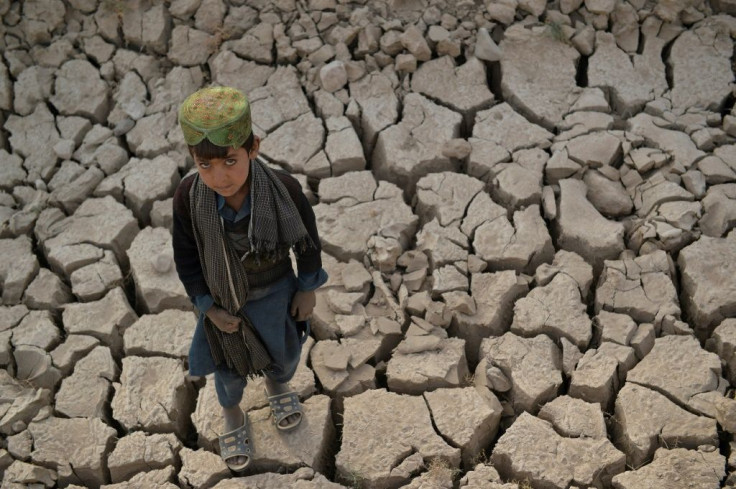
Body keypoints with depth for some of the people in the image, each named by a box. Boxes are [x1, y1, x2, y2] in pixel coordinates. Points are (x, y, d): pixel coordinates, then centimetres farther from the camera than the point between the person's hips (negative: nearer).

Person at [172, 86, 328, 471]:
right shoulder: (188, 197, -31)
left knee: (285, 353, 28)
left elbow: (308, 238, -13)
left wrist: (307, 288, -2)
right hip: (223, 296, 0)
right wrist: (209, 307, -10)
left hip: (275, 291, 0)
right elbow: (186, 258, -13)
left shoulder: (283, 188, -34)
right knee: (229, 367, 24)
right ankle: (232, 415, 59)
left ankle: (276, 384, 66)